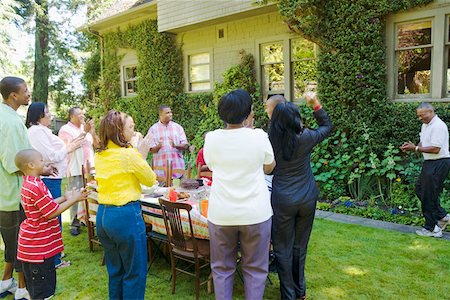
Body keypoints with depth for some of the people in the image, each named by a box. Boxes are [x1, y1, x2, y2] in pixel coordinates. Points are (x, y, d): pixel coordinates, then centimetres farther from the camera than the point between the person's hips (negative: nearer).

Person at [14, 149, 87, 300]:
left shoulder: (29, 183, 8)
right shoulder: (36, 187, -25)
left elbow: (47, 205, 13)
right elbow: (52, 213, -22)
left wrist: (65, 197, 10)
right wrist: (73, 200, -15)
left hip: (35, 244, 10)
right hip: (38, 247, -10)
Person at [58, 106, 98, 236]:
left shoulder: (86, 128, 14)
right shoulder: (65, 130, -1)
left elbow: (96, 143, 10)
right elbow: (71, 145, -16)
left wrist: (92, 131, -5)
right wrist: (85, 132, -18)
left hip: (89, 167, 5)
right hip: (75, 169, -5)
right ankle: (74, 224, 2)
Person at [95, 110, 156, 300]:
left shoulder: (100, 155, 6)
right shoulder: (128, 154, -15)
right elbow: (150, 180, -4)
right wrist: (142, 155, 2)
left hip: (103, 214, 8)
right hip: (125, 215, -8)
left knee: (115, 270, 22)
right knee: (135, 273, 8)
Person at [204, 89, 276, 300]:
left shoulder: (211, 138, -7)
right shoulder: (259, 137, -11)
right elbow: (269, 168, 6)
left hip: (220, 215, 2)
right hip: (255, 213, -1)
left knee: (222, 268, 18)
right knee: (255, 269, 16)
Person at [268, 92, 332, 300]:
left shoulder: (271, 140, -11)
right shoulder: (306, 138, -9)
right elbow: (327, 126, 9)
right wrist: (316, 104, 6)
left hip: (282, 200, -2)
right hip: (307, 198, 2)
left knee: (283, 249, 11)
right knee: (300, 246, 18)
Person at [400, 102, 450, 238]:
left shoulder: (438, 126, -18)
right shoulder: (425, 125, 14)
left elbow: (435, 149, -24)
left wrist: (415, 148, -20)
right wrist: (412, 146, 0)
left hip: (439, 164, -10)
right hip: (429, 163, 10)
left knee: (428, 195, -4)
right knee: (420, 190, 15)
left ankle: (431, 229, 9)